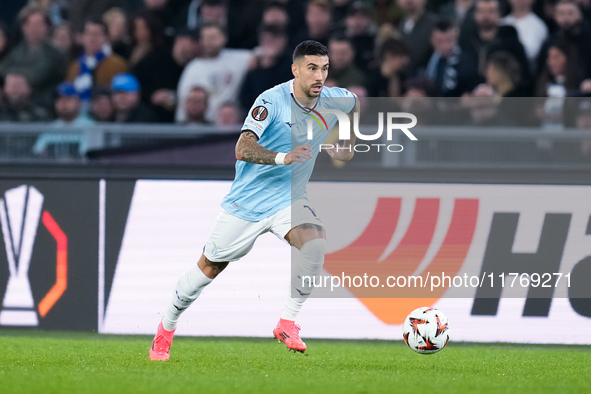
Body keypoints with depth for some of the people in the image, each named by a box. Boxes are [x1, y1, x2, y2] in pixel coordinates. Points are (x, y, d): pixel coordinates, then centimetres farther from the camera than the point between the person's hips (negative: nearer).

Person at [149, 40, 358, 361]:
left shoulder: (336, 100, -5)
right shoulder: (272, 100, -21)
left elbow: (354, 103, 23)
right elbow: (243, 149, -32)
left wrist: (347, 146, 13)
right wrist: (282, 157, -47)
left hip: (288, 200, 3)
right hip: (246, 201, -3)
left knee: (315, 243, -29)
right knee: (209, 268, 10)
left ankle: (288, 323, -19)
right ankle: (166, 328, 33)